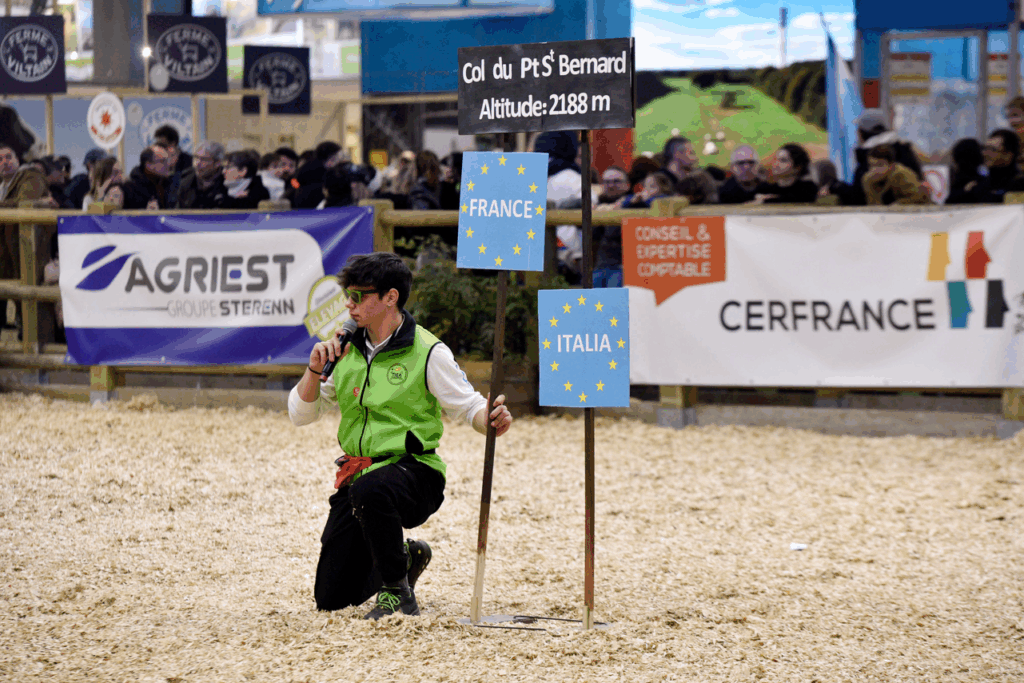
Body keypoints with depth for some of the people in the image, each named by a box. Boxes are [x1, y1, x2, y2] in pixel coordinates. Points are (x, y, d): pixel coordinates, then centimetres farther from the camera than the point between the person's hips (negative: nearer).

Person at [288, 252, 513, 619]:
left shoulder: (427, 352, -7)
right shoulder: (346, 351, 8)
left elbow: (468, 406, -7)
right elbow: (300, 414, 10)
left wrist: (492, 419, -30)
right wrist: (315, 369, -7)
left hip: (411, 469, -6)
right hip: (358, 475, 6)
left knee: (370, 491, -43)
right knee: (331, 598, 5)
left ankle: (398, 591, -19)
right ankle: (405, 558, 36)